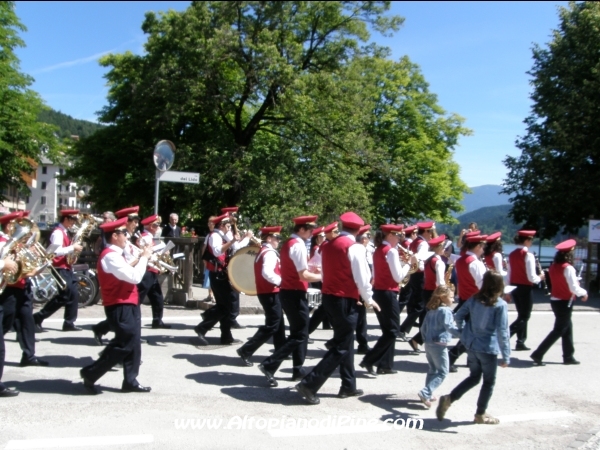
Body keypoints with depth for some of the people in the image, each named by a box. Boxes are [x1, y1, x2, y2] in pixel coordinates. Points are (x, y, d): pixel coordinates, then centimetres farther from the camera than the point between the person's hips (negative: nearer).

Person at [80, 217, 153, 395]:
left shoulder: (115, 255, 14)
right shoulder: (110, 256, -20)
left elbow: (129, 273, 16)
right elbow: (135, 277, -25)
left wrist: (140, 257, 6)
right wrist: (144, 257, -14)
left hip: (128, 305, 10)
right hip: (120, 307, -10)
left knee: (133, 344, 11)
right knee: (124, 345, -6)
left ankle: (130, 381, 18)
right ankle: (90, 373, 6)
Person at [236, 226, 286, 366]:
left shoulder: (262, 252, 15)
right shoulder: (270, 253, -17)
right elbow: (267, 273, -31)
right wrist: (280, 281, -22)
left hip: (265, 291, 10)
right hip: (271, 293, -10)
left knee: (278, 323, 18)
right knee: (272, 326, -6)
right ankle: (246, 351, -8)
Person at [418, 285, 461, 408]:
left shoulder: (431, 311, 12)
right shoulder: (445, 311, -13)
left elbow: (423, 328, 16)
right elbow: (449, 327, -25)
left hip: (428, 344, 8)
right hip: (439, 345, -8)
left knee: (433, 370, 20)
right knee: (443, 372, -1)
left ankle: (428, 395, 23)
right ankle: (425, 393, -12)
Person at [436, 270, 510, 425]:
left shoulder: (474, 299, 0)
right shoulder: (500, 305, -15)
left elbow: (458, 316, 6)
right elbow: (502, 332, -18)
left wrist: (463, 331, 22)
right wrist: (506, 356, -13)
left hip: (471, 345, 6)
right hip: (488, 349, -5)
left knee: (474, 377, 21)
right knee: (489, 382, 13)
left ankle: (449, 398, 10)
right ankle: (481, 414, 23)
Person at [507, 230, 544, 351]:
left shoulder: (512, 255, 5)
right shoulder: (528, 255, -16)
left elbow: (509, 275, 10)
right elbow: (532, 277, -19)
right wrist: (540, 277, 1)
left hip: (514, 288, 7)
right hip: (525, 289, -7)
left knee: (522, 315, 18)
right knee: (524, 316, 2)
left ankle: (520, 342, 20)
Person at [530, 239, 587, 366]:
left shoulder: (553, 266, 5)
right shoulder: (568, 268, -19)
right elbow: (574, 288, -21)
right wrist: (584, 293, -2)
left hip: (555, 300, 8)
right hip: (564, 302, -8)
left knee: (567, 327, 19)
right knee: (559, 330, -1)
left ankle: (568, 356, 26)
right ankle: (538, 355, -5)